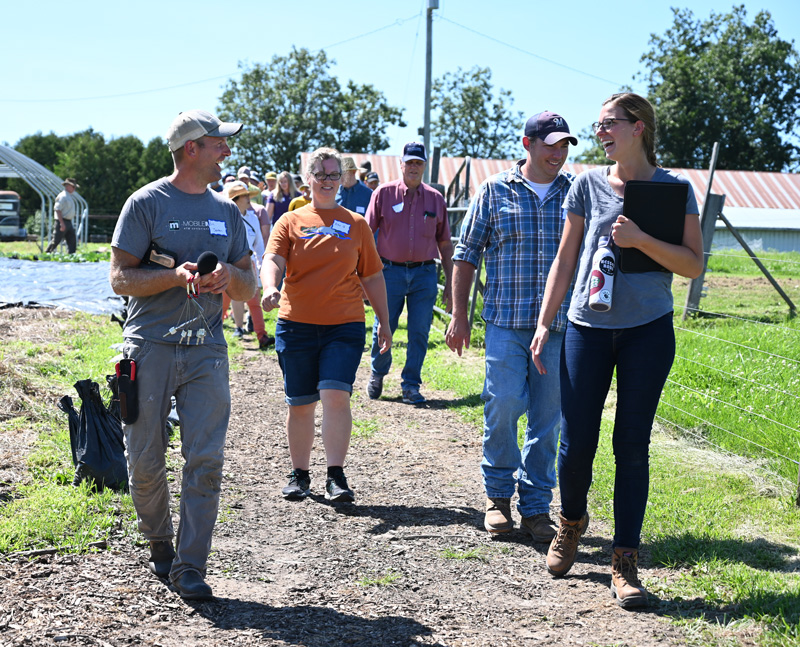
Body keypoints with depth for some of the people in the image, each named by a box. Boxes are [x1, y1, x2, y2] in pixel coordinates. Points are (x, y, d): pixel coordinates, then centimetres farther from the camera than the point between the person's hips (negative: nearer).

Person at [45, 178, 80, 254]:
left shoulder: (71, 196, 16)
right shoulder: (62, 196, -13)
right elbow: (57, 209, -19)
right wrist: (62, 223, -24)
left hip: (69, 222, 9)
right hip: (62, 222, -9)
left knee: (72, 241, 2)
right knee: (56, 241, -4)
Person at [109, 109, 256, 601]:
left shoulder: (227, 210, 14)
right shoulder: (147, 203, 0)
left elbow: (249, 288, 16)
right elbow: (120, 277, -4)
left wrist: (230, 276, -7)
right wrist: (176, 275, -18)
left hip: (206, 350, 3)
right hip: (150, 349, -3)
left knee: (206, 459, -7)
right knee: (145, 460, 4)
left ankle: (190, 566, 1)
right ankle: (160, 543, 28)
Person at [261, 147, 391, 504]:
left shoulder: (356, 224, 10)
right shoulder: (291, 221, 7)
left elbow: (372, 277, 14)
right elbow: (272, 260, -7)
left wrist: (384, 322, 12)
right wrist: (270, 288, -29)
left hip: (344, 326, 0)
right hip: (296, 324, 1)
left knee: (335, 394, -15)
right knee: (300, 403, 7)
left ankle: (336, 476, -8)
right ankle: (300, 474, 22)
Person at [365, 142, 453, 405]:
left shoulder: (435, 199, 8)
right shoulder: (384, 193, 2)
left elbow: (444, 243, 12)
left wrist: (449, 282, 8)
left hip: (425, 274, 2)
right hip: (390, 271, -1)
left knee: (419, 333, 1)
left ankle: (411, 385, 13)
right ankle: (377, 374, 28)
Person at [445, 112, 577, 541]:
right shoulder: (495, 191, 4)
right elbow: (467, 254, 7)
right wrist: (459, 314, 3)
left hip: (560, 324, 2)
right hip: (506, 319, -2)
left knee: (547, 417, 4)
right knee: (503, 404, -8)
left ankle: (535, 507, 15)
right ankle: (498, 493, 14)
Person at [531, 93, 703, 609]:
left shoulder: (674, 188, 1)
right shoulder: (588, 185, 5)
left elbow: (694, 265, -2)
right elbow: (565, 261, 9)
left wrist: (641, 239, -16)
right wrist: (544, 324, 4)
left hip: (648, 330, -1)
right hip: (589, 328, 2)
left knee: (632, 446, 0)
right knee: (576, 443, 3)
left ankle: (625, 562, 9)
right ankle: (572, 521, 33)